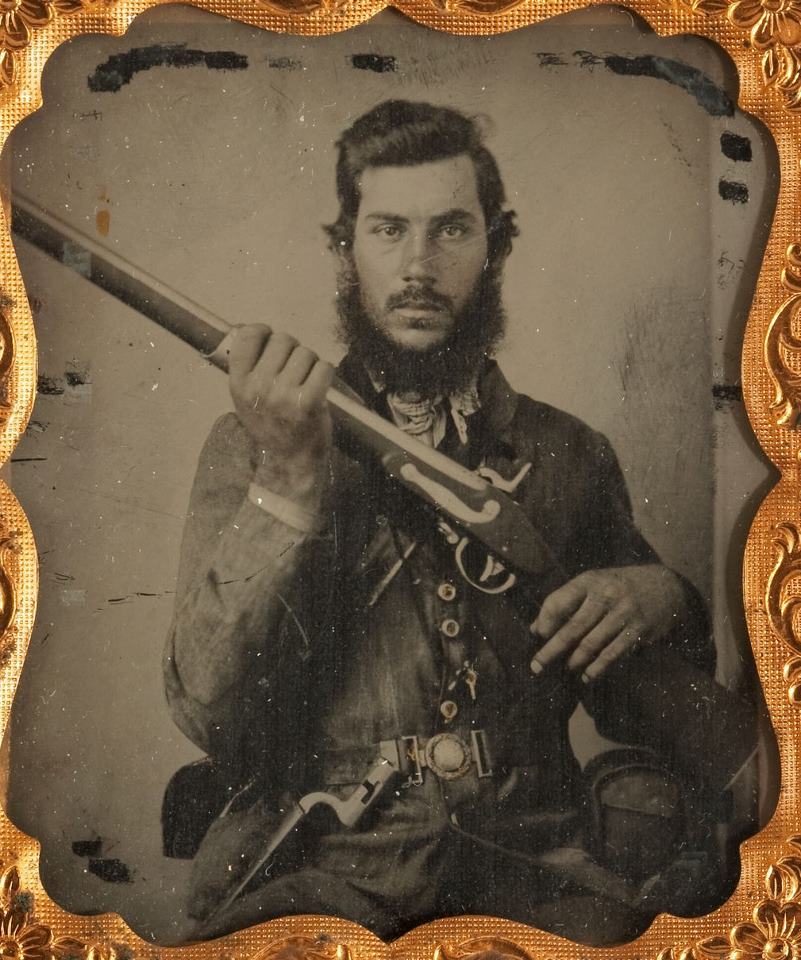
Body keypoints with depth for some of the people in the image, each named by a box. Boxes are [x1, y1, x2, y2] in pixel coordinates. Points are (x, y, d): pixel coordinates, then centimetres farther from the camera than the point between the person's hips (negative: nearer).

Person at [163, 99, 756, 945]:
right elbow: (209, 712, -6)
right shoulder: (256, 445, 6)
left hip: (533, 859, 3)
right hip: (322, 869, -2)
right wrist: (287, 487, -17)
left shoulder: (569, 454, 12)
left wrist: (658, 598, -1)